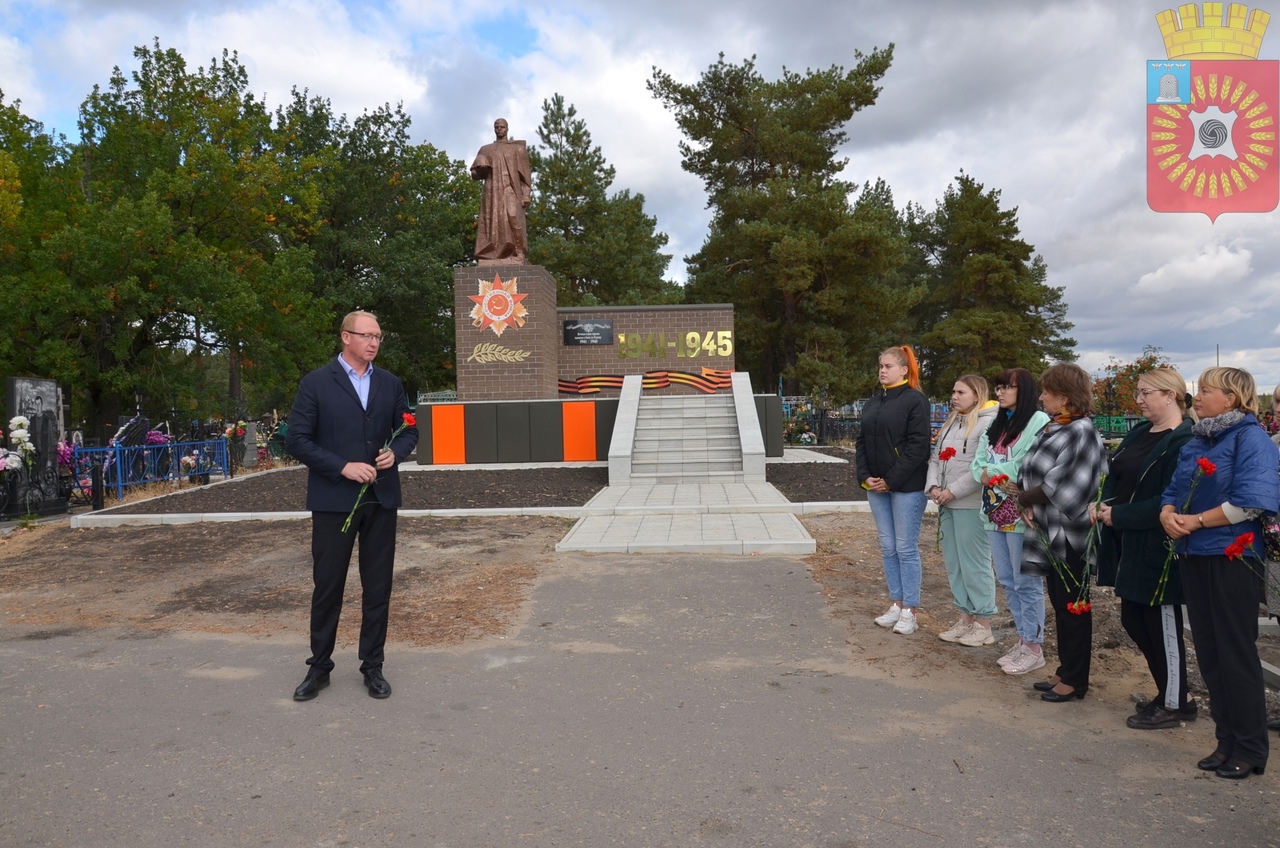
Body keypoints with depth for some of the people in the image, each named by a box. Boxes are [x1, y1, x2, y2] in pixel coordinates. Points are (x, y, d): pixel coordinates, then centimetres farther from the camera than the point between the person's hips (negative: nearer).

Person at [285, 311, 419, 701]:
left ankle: (372, 666, 22)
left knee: (378, 586, 9)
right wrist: (343, 467, -16)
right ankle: (319, 667, 23)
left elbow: (408, 430, 15)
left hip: (381, 499, 3)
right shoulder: (316, 383, -3)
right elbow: (297, 440, -7)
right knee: (327, 586, 6)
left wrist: (396, 452, -7)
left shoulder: (390, 384, 8)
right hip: (333, 501, -3)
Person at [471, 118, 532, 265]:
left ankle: (518, 258, -25)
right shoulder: (485, 150, 20)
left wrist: (526, 194, -7)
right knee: (493, 224, -9)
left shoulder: (517, 148, 13)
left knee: (513, 219, -22)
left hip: (511, 191, -3)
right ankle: (492, 261, -13)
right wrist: (481, 168, -6)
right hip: (492, 193, 3)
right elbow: (474, 174, 18)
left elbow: (525, 173, 6)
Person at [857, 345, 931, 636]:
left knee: (906, 548, -1)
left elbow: (918, 446, -14)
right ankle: (896, 604, 21)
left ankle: (909, 611, 8)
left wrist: (892, 480, -15)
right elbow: (862, 442, 13)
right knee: (888, 548, 11)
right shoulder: (874, 402, 14)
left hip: (906, 486, -7)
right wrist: (865, 476, -1)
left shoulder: (915, 400, -7)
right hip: (876, 486, 7)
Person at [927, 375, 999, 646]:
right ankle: (965, 618, 22)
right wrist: (933, 486, -2)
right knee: (954, 563, 12)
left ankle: (983, 624, 8)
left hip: (971, 504, -8)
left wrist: (953, 491, -17)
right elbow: (936, 458, 16)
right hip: (947, 504, 8)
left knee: (975, 564, -2)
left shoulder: (989, 423, -9)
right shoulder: (951, 423, 19)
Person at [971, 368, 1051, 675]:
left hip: (1021, 514, -8)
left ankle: (1033, 646, 10)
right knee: (1007, 580, 14)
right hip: (995, 512, 8)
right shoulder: (996, 425, 17)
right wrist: (995, 478, -11)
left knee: (1026, 582, -1)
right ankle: (1023, 638, 27)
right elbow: (977, 464, 11)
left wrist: (991, 470, -9)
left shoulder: (1039, 422, -9)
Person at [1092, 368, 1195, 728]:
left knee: (1162, 623, 4)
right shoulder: (1139, 432, 12)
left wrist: (1118, 516, -18)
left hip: (1157, 548, -9)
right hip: (1129, 543, 9)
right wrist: (1104, 503, -3)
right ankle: (1171, 691, 33)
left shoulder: (1184, 441, -16)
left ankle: (1175, 704, 21)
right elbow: (1115, 476, 16)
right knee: (1132, 620, 16)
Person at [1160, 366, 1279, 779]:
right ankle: (1227, 740, 24)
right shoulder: (1195, 443, 13)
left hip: (1232, 557, -7)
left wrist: (1195, 521, -14)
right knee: (1208, 653, 12)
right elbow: (1172, 492, 14)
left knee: (1236, 655, 0)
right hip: (1193, 557, 7)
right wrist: (1169, 516, -7)